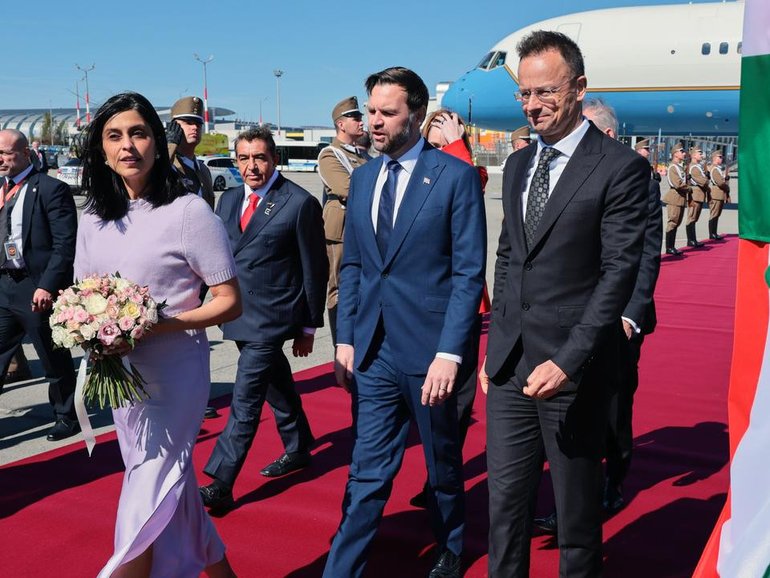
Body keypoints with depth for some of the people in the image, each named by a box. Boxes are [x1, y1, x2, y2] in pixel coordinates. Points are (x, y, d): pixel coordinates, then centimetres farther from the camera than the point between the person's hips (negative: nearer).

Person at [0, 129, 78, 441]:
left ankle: (67, 418, 26)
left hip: (37, 289, -6)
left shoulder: (50, 189, -10)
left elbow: (65, 244, -15)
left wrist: (47, 286, -21)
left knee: (55, 361, 8)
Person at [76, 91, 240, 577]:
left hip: (174, 375, -7)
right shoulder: (95, 218, 7)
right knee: (172, 486, 18)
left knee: (150, 498, -5)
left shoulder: (189, 212, -12)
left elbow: (229, 302, -11)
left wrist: (153, 327, -22)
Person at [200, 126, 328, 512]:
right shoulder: (229, 199, 9)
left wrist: (309, 326, -4)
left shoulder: (300, 203, -10)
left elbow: (314, 269, -6)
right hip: (239, 315, 7)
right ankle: (298, 449, 39)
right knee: (276, 388, 21)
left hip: (271, 318, -7)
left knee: (245, 400, -8)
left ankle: (220, 485, -5)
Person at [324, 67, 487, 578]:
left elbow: (469, 272, -11)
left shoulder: (456, 176, -8)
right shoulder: (363, 178, 9)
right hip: (373, 353, 4)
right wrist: (346, 339, 7)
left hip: (430, 352, -3)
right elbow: (352, 265, 13)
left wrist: (450, 353, -17)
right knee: (368, 474, 6)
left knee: (444, 467, 17)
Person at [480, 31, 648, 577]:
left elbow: (619, 272, -13)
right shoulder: (518, 164, 13)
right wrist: (496, 348, 13)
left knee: (578, 509, 9)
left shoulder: (620, 167, -8)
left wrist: (567, 362, -20)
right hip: (510, 366, 6)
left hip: (573, 368, -5)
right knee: (505, 501, 12)